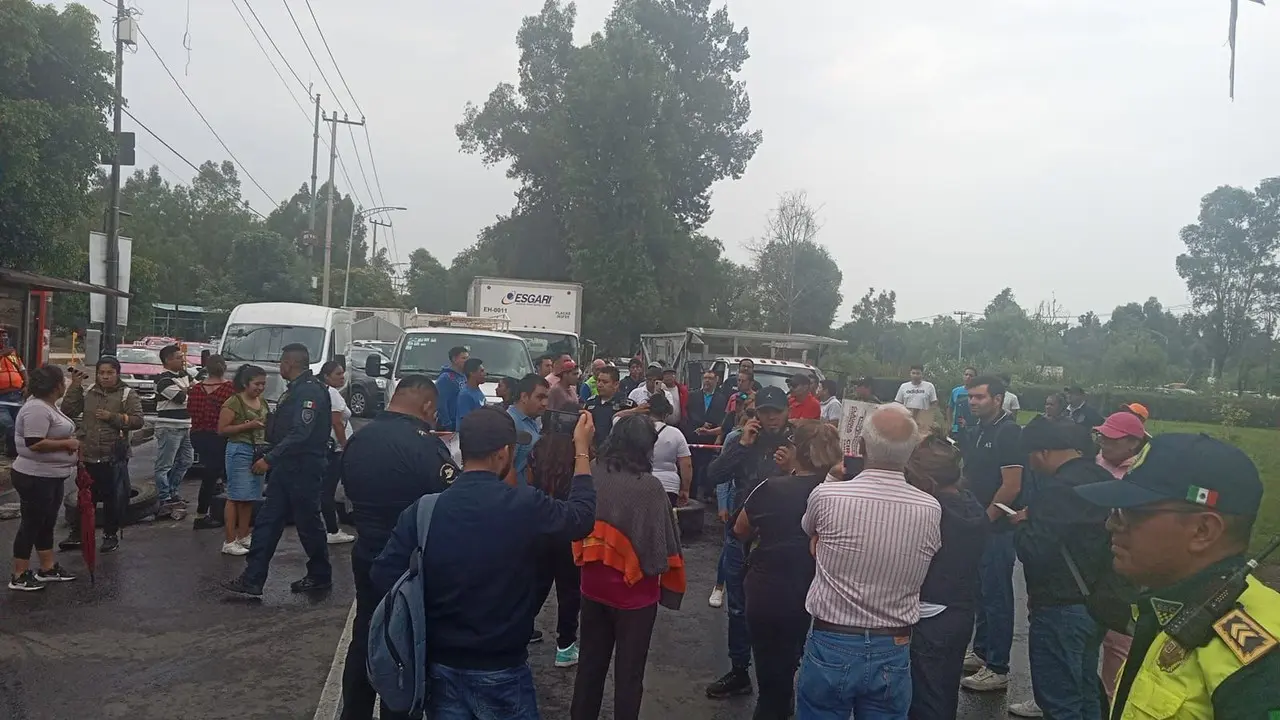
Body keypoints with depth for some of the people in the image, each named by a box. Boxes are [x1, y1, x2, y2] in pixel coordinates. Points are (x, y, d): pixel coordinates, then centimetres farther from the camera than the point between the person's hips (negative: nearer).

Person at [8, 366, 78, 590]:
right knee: (31, 524, -1)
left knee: (46, 523, 17)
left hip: (51, 477, 10)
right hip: (35, 478, -10)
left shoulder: (49, 405, 10)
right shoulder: (36, 408, -22)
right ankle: (19, 576, 10)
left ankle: (48, 568, 28)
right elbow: (35, 443, -30)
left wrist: (70, 442, 9)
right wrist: (67, 443, -20)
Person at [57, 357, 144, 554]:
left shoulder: (128, 395, -3)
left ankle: (111, 534, 18)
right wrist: (74, 386, -5)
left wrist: (112, 417, -19)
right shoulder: (87, 392, 7)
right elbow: (68, 411, 1)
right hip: (88, 456, 3)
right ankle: (76, 533, 25)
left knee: (113, 498, 4)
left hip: (114, 458, -3)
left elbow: (137, 421, -9)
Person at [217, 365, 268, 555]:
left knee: (250, 498, 10)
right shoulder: (234, 402, -7)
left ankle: (243, 537, 19)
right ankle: (229, 541, -2)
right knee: (236, 497, -6)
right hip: (240, 451, -7)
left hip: (260, 452, 7)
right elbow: (222, 429, -11)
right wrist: (248, 425, -19)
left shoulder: (263, 402, 15)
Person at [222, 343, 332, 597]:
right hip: (285, 468, 10)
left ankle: (321, 576, 19)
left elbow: (300, 433, -25)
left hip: (303, 469, -10)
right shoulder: (295, 390, 16)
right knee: (266, 522, 6)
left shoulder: (311, 392, -17)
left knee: (309, 524, 3)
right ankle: (252, 581, 8)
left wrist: (270, 459, -26)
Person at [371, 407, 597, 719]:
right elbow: (582, 517, -1)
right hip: (500, 668, -2)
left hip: (440, 663, 3)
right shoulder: (524, 505, -19)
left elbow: (383, 578, -9)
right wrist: (582, 450, 9)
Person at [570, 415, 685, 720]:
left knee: (591, 662, 22)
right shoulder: (649, 486, -23)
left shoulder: (592, 474, -11)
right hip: (633, 590, -4)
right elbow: (662, 543, -17)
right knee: (628, 671, 15)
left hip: (593, 586, 4)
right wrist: (668, 587, -1)